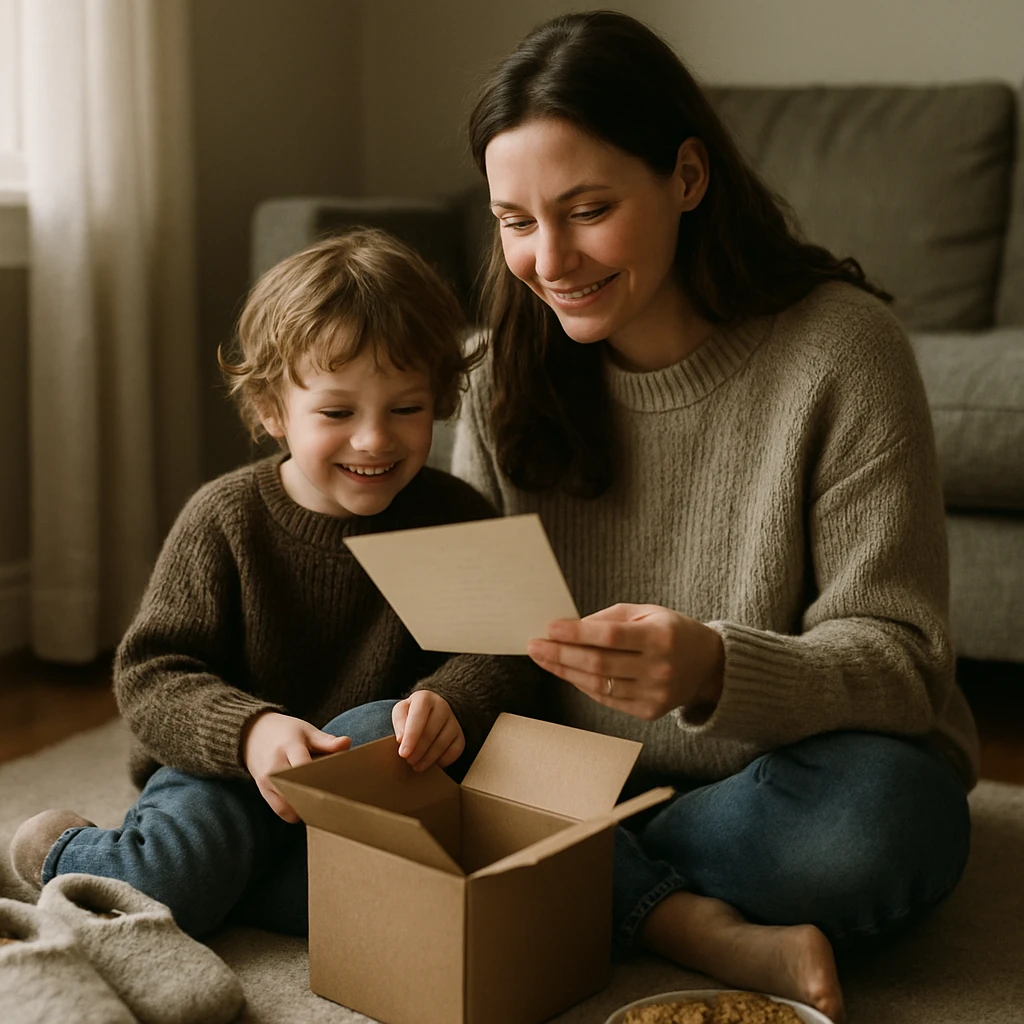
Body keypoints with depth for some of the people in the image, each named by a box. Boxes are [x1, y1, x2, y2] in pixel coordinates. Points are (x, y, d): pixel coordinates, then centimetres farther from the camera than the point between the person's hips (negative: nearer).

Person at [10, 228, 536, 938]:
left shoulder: (455, 519, -1)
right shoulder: (226, 518, -6)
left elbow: (499, 653, -7)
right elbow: (149, 674, -10)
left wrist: (452, 702, -32)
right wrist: (250, 731, -31)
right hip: (223, 772, -1)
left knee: (382, 727, -31)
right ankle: (68, 856, 0)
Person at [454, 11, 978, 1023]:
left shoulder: (839, 346, -16)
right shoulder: (508, 373, -2)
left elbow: (896, 660, -17)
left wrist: (713, 672, -37)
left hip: (787, 782, -2)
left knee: (869, 813, -36)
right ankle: (713, 935, -20)